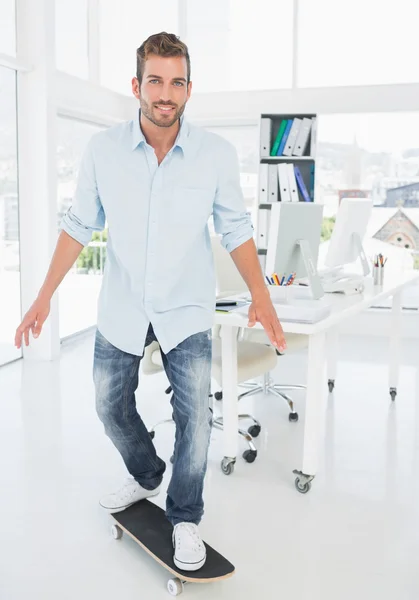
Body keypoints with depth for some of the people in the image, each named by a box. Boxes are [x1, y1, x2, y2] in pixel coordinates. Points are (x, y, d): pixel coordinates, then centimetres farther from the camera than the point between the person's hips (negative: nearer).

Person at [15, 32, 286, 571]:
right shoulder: (103, 150, -10)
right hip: (120, 309, 2)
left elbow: (235, 229, -3)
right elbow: (80, 224, -1)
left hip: (186, 312, -2)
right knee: (111, 407, 16)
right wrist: (44, 296, -4)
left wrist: (260, 296, -13)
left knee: (194, 417, -1)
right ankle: (146, 478, 45)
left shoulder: (217, 154, -12)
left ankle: (185, 518, 23)